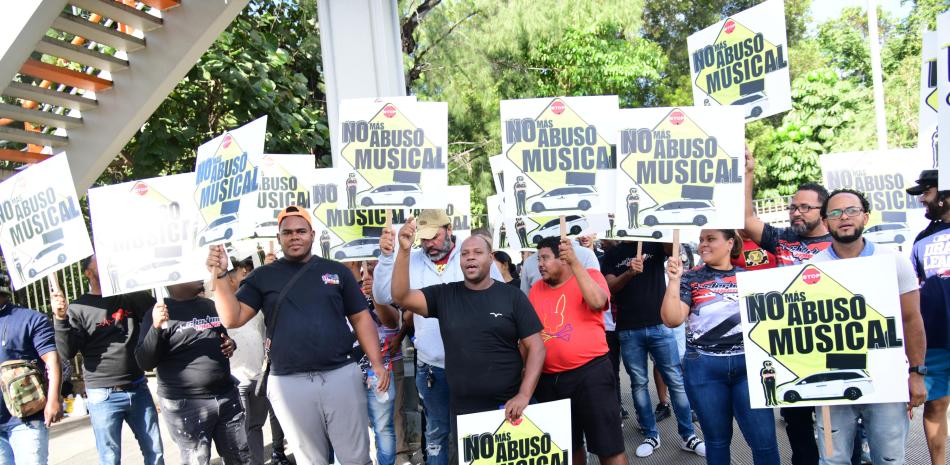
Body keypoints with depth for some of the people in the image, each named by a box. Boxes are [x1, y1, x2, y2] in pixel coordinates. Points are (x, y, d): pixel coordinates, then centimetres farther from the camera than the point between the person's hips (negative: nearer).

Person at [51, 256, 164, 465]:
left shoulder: (130, 297, 7)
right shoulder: (78, 308, -2)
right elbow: (67, 353, -7)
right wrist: (61, 319, -20)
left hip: (138, 390, 3)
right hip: (103, 396, -3)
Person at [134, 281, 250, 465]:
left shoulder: (210, 305, 11)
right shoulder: (160, 313, -6)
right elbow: (145, 363, -12)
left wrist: (231, 343, 3)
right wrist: (156, 328, -26)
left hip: (227, 396, 6)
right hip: (186, 405, -5)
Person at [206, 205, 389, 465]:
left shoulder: (337, 271, 6)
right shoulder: (263, 277, 6)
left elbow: (360, 318, 6)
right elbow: (232, 319, -1)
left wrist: (376, 363, -4)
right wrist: (220, 276, -14)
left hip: (342, 375, 0)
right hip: (289, 384, 0)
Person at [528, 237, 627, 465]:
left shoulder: (590, 275, -2)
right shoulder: (536, 289, 9)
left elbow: (597, 302, -23)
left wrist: (574, 262, -27)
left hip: (590, 371, -5)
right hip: (548, 379, 5)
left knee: (608, 446, 0)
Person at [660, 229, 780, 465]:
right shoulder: (690, 278, 3)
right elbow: (672, 319, -8)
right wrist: (674, 280, -16)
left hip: (748, 364, 1)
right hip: (703, 367, 0)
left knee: (764, 440, -2)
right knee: (716, 440, 12)